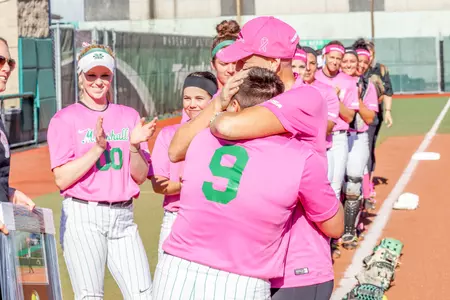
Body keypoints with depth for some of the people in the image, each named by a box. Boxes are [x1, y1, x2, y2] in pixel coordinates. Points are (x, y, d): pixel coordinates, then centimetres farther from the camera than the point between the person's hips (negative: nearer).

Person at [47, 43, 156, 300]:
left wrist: (134, 146, -10)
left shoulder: (129, 116, 12)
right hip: (83, 217, -3)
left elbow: (140, 176, 9)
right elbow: (62, 179, -7)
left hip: (123, 218, 3)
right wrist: (98, 147, -15)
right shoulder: (65, 119, 2)